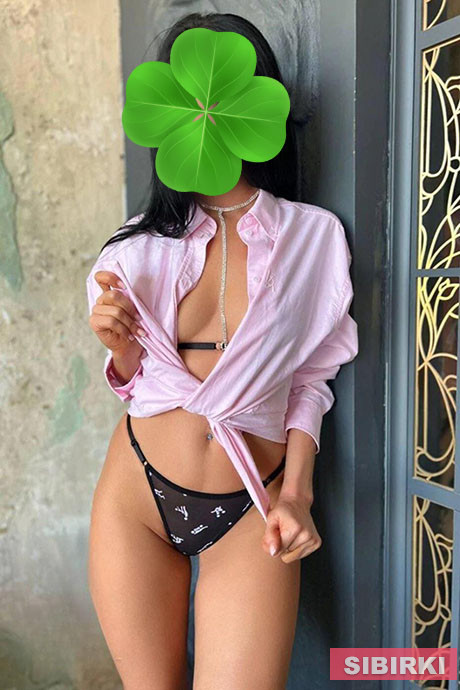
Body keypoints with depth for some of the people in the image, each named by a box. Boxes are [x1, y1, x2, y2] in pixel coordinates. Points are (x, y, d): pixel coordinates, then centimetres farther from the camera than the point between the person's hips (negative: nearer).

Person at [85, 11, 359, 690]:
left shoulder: (314, 235, -4)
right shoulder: (146, 241, 1)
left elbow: (309, 380, 2)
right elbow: (133, 381, 8)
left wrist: (296, 494, -7)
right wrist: (118, 344, -12)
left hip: (250, 510, -1)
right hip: (136, 494, 2)